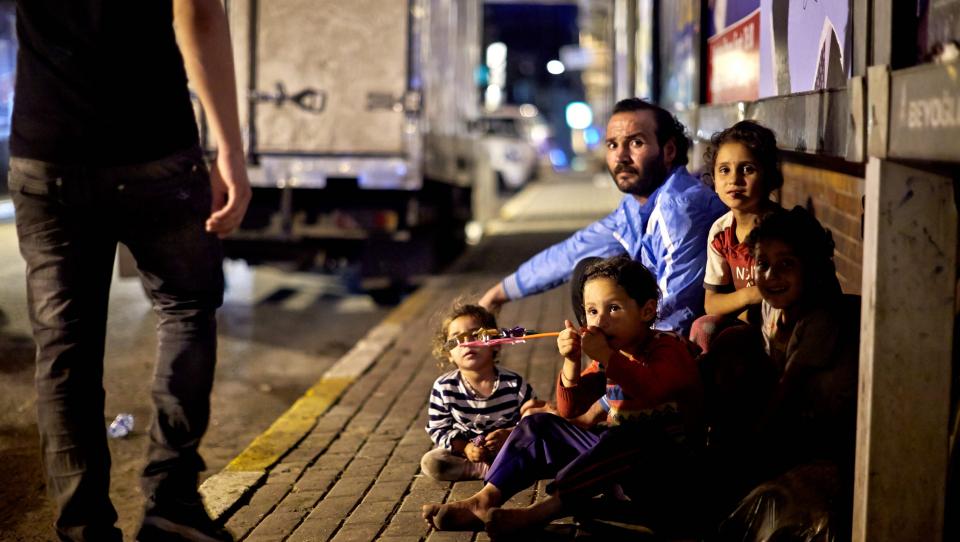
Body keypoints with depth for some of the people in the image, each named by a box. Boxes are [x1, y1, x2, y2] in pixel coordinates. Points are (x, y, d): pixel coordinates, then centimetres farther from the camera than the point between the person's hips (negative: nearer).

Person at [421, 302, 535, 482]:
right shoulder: (444, 387, -9)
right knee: (430, 462, -26)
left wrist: (509, 434, -23)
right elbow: (438, 429, -4)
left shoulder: (514, 384, -11)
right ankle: (491, 470, -19)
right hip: (463, 452, 2)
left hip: (509, 451, -1)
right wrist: (464, 448, -19)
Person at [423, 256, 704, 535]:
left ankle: (539, 512, -39)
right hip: (614, 451, 7)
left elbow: (650, 389, -32)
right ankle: (484, 501, -14)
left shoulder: (669, 348, -9)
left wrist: (606, 356, -32)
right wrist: (571, 362, -10)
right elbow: (570, 409, 6)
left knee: (626, 438, -39)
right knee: (538, 425, 2)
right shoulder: (609, 356, 12)